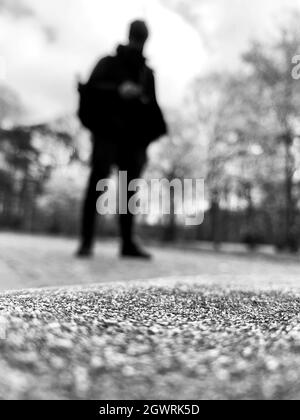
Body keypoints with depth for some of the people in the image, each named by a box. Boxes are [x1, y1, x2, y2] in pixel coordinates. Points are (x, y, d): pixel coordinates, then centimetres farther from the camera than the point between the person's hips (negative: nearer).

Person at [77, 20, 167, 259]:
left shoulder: (148, 73, 23)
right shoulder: (109, 63, 13)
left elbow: (152, 106, 19)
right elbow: (91, 87, -3)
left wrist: (152, 133, 3)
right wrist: (117, 90, -20)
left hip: (134, 135, 4)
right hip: (108, 130, -3)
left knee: (130, 185, -2)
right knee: (99, 177, -17)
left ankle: (128, 242, -1)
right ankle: (87, 240, -16)